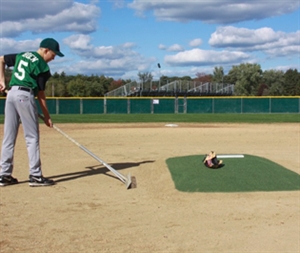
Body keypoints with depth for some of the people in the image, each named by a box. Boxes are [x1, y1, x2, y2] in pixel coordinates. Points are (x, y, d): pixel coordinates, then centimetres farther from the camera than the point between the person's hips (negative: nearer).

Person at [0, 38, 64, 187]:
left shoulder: (21, 55, 18)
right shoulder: (42, 66, -3)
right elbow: (40, 94, -3)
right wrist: (46, 116, 3)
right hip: (25, 96, -7)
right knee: (32, 137, -2)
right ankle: (35, 176, -2)